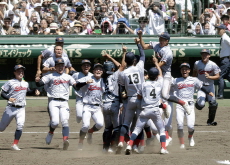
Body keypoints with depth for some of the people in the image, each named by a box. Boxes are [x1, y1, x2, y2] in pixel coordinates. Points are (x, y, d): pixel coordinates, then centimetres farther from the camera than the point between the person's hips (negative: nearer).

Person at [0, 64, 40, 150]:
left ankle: (15, 144, -11)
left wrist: (35, 91, 10)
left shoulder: (25, 83, 10)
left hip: (21, 109, 3)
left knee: (20, 125, -17)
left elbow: (28, 91, 29)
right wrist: (9, 98, -25)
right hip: (11, 108, -3)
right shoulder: (10, 83, -7)